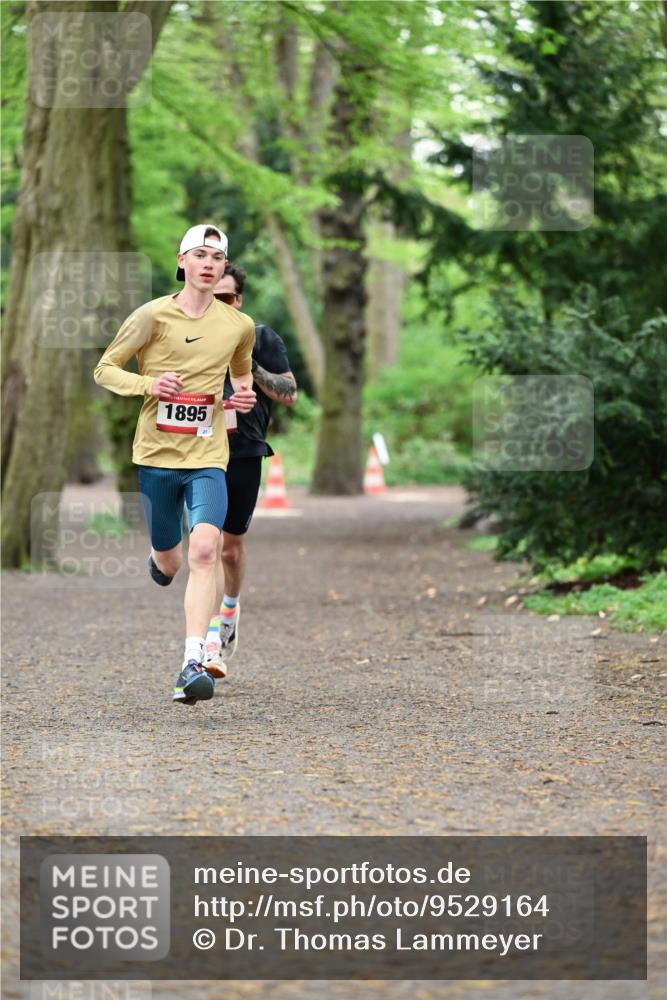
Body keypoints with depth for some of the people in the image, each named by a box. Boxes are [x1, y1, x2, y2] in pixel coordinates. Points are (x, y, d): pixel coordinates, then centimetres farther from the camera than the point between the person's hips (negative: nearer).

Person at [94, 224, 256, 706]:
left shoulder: (240, 325, 5)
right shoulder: (153, 315, -3)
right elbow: (105, 369, 3)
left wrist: (245, 393, 3)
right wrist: (148, 384, -16)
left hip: (208, 458, 0)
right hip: (155, 455, 0)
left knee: (205, 549, -23)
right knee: (169, 563, 12)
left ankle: (193, 662, -25)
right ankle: (160, 554, 53)